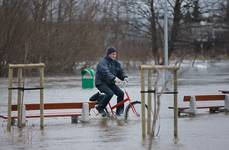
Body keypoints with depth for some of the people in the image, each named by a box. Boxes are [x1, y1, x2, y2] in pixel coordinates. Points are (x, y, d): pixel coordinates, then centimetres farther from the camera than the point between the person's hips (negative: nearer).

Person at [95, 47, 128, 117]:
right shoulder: (103, 62, -15)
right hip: (101, 82, -7)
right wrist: (114, 78, -45)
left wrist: (124, 77, -18)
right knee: (110, 93, -30)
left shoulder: (116, 62, 9)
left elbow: (121, 71, 5)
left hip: (110, 83, 7)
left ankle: (119, 111, 1)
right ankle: (100, 107, -11)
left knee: (120, 93, -11)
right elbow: (106, 72, -31)